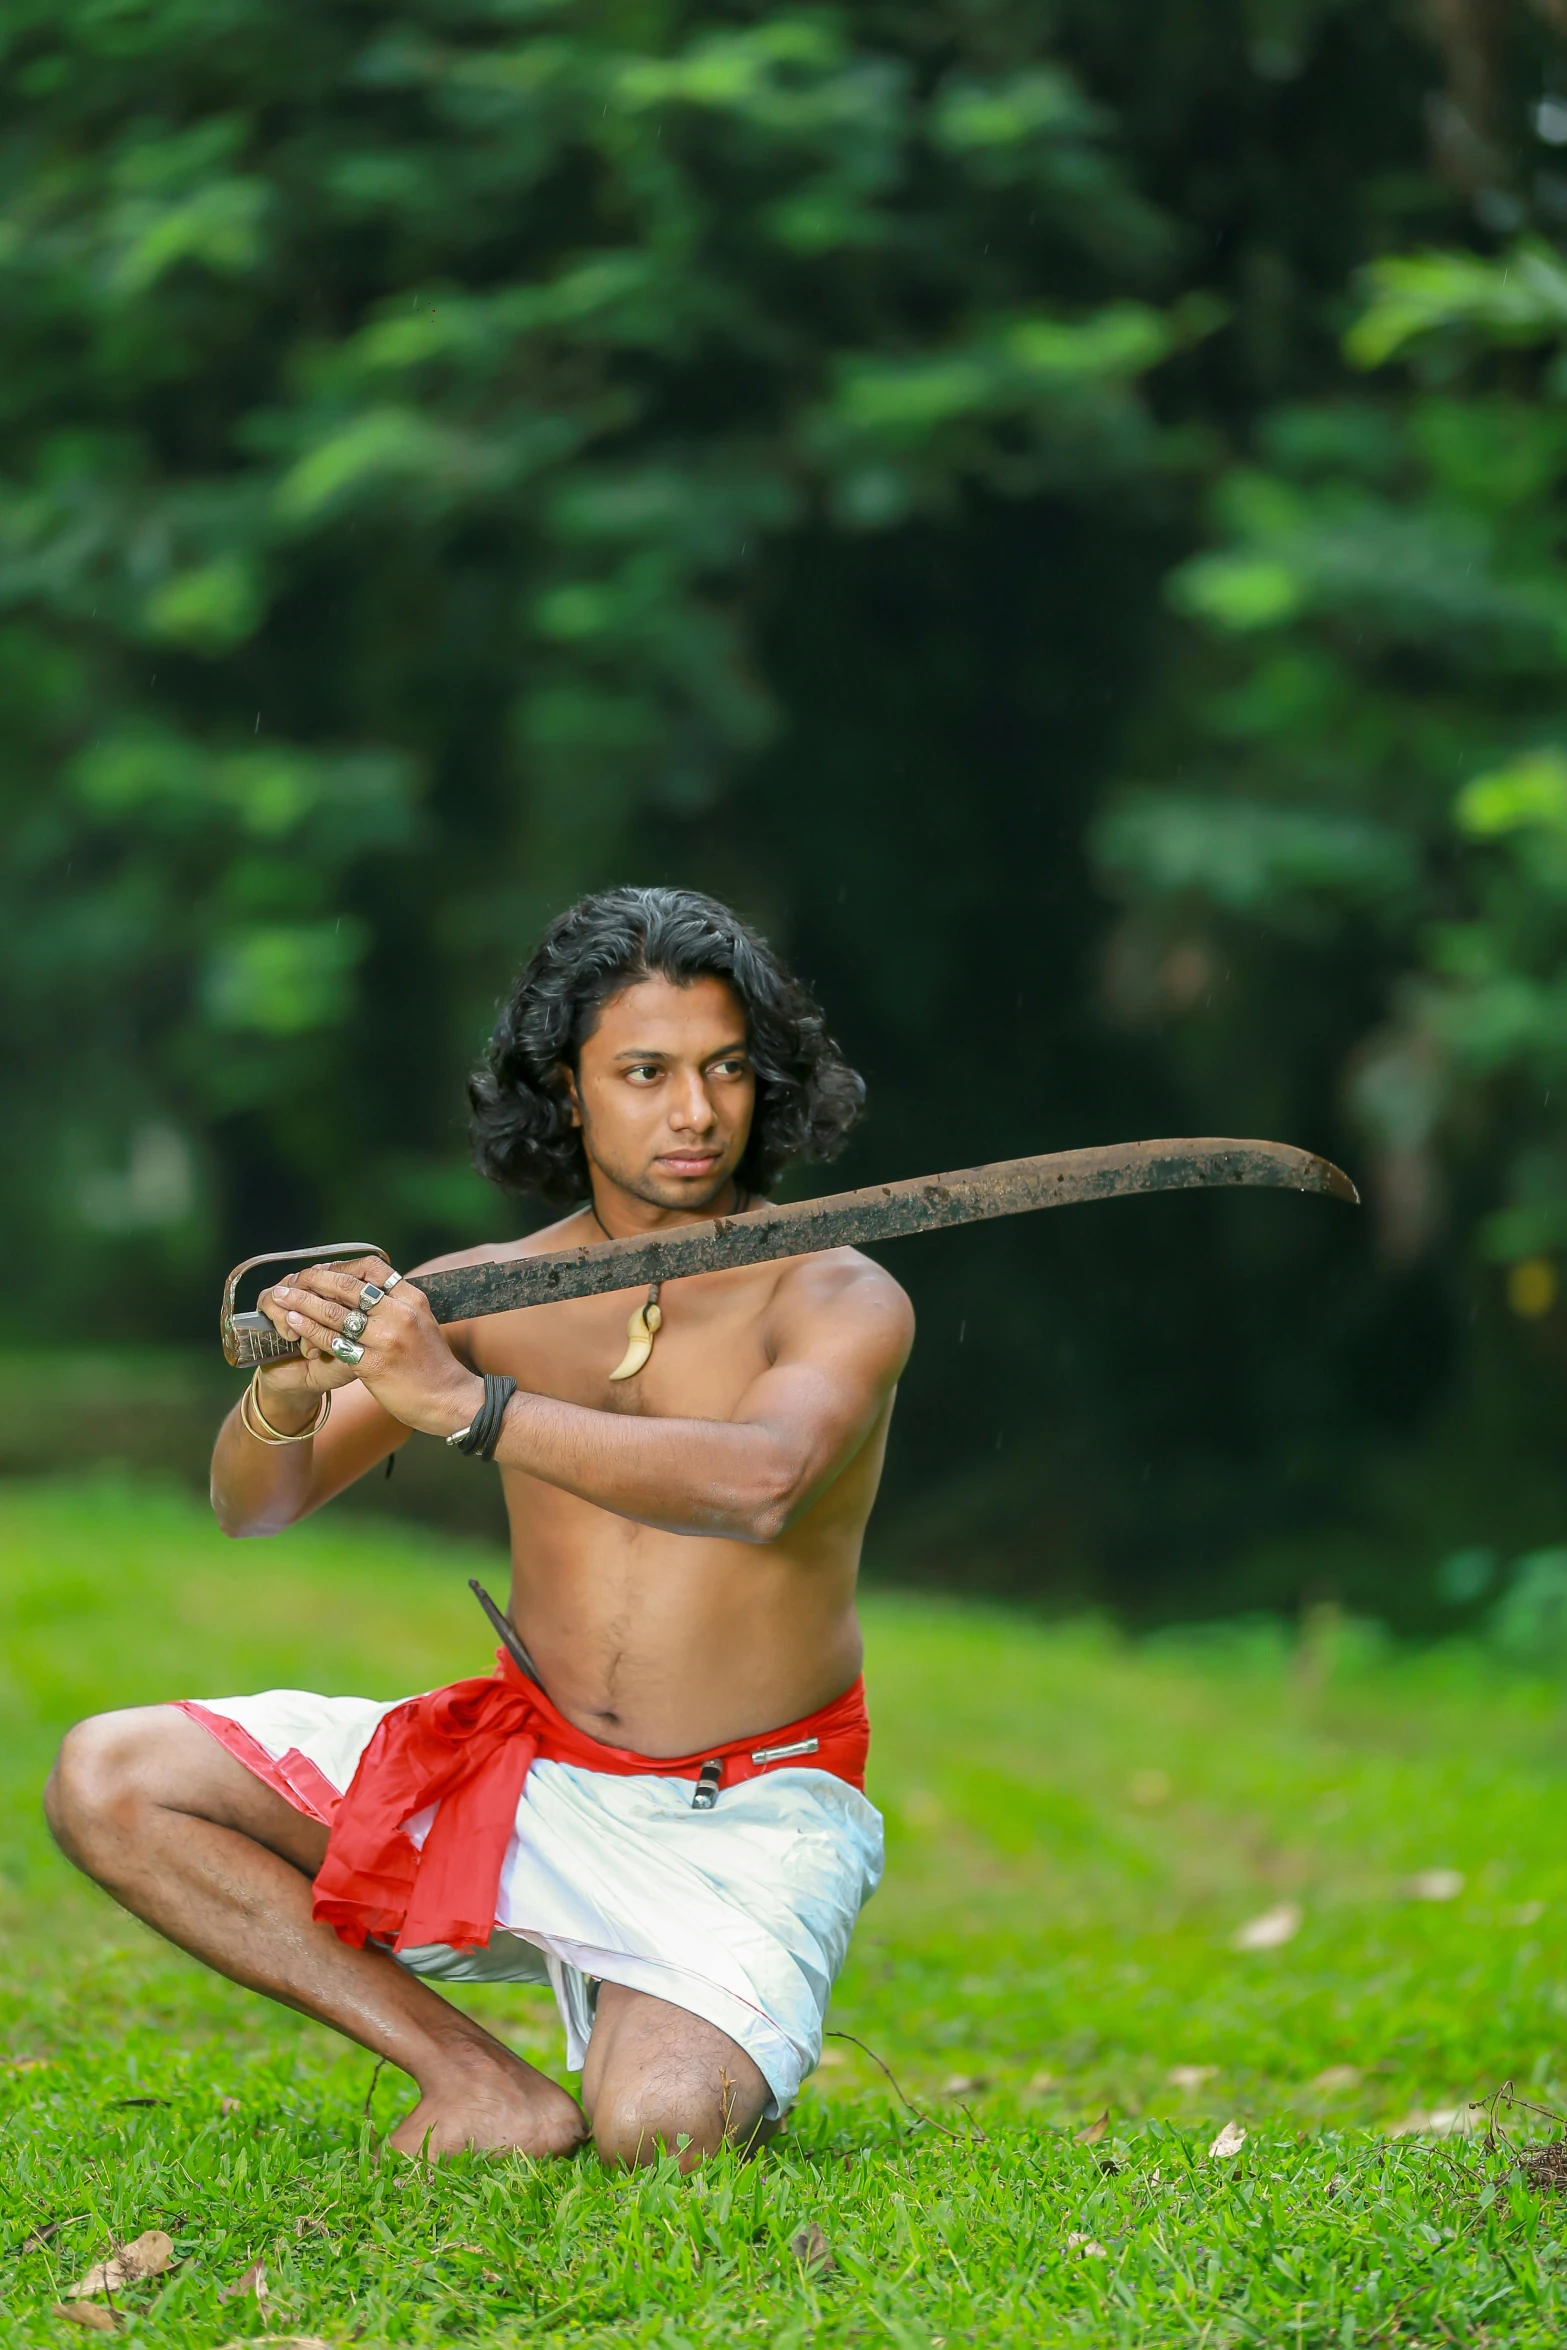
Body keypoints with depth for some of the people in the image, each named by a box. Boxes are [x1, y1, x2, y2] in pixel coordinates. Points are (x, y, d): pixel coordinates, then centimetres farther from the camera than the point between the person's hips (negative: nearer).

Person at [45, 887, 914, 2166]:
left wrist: (463, 1402, -36)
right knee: (106, 1779, -9)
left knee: (656, 2126, -32)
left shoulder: (839, 1300, -11)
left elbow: (757, 1483, -33)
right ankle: (486, 2087, -9)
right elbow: (250, 1505, 1)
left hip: (741, 1820, -4)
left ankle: (711, 2037, 7)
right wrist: (289, 1388, -24)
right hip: (522, 1771, 5)